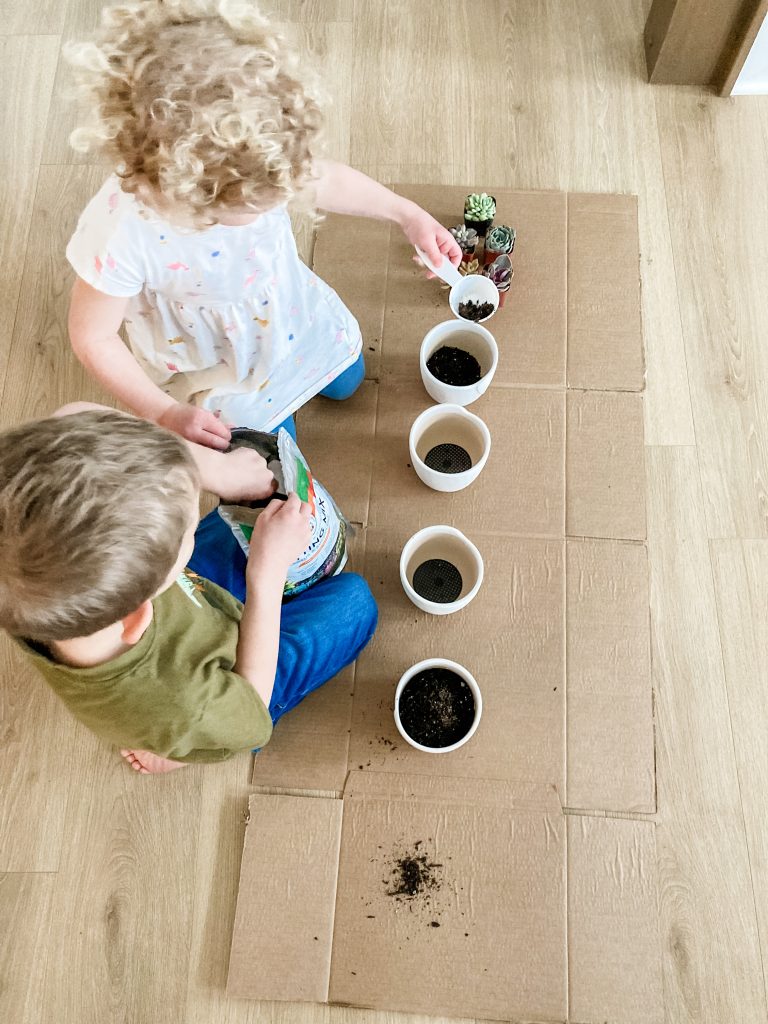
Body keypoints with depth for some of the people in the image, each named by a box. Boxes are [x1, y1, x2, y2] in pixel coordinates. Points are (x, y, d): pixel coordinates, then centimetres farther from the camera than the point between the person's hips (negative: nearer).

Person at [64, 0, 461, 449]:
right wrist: (166, 414, -26)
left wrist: (407, 213, -7)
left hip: (293, 313, 4)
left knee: (346, 382, 27)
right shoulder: (120, 235, -43)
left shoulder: (258, 154, -31)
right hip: (212, 368, -4)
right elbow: (93, 338, -25)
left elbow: (325, 179, -7)